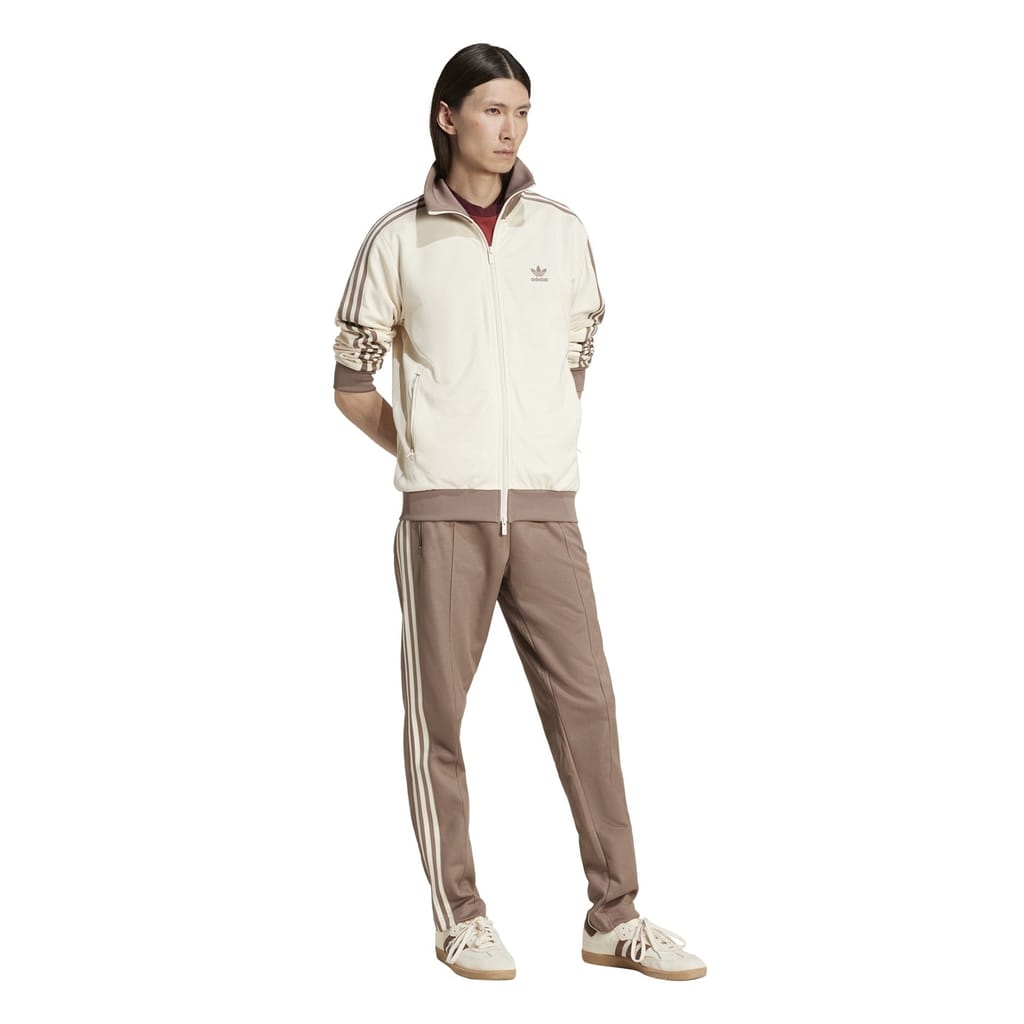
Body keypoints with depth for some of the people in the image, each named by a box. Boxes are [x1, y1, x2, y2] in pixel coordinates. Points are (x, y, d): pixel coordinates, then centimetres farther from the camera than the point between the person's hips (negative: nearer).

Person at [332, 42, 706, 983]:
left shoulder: (561, 232, 8)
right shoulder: (398, 242, 1)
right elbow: (353, 383, 8)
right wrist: (425, 451, 6)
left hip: (546, 507, 2)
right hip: (443, 511, -2)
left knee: (586, 701, -1)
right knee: (439, 713, 3)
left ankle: (615, 917, 7)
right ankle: (460, 917, 14)